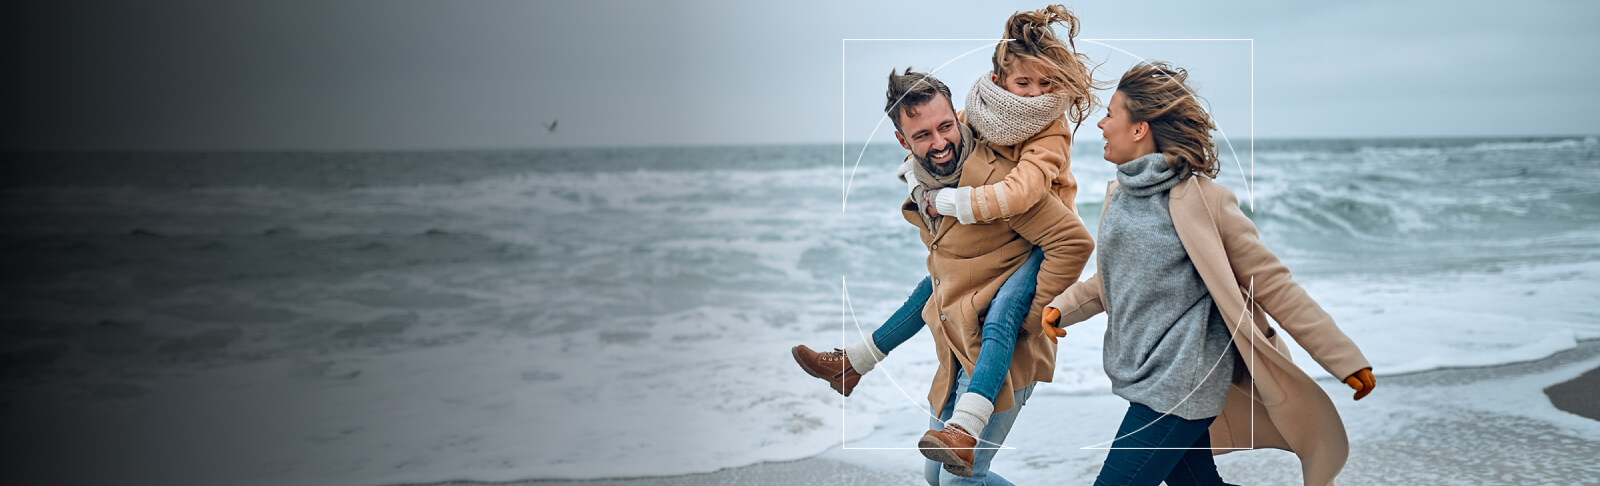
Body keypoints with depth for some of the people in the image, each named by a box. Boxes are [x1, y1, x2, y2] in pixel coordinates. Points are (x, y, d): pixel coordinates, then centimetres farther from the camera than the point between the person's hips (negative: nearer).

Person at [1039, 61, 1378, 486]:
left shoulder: (1200, 199, -14)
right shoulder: (1117, 195, 9)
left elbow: (1271, 282, -11)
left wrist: (1345, 358, -9)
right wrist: (1063, 306, 5)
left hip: (1177, 388, -8)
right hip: (1140, 379, 8)